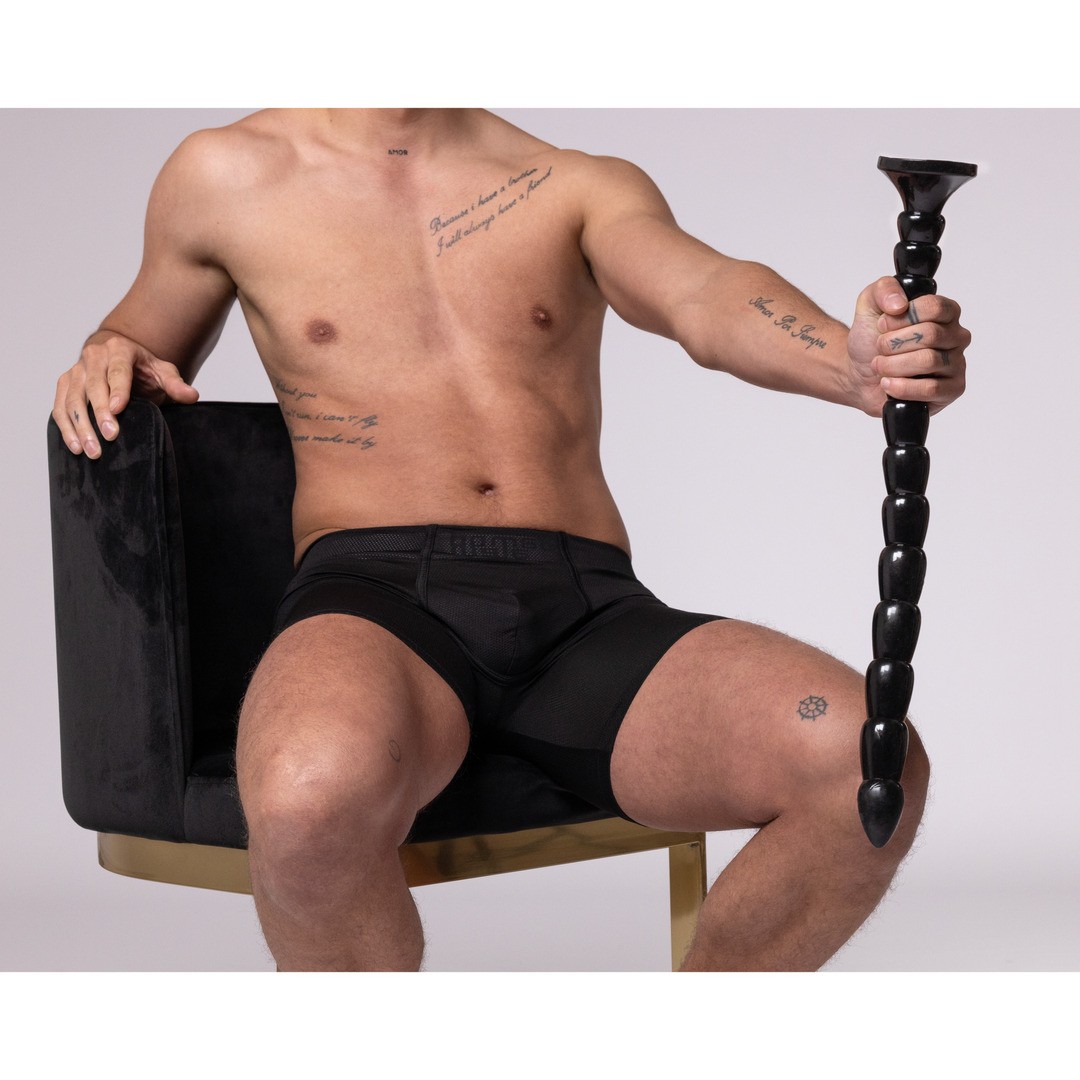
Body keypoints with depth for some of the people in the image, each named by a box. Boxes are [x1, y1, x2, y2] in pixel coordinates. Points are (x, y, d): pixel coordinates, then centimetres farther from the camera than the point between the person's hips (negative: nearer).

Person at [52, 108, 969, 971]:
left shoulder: (582, 190, 16)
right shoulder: (229, 176, 16)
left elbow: (707, 295, -5)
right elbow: (148, 334, 33)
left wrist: (856, 361, -28)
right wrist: (109, 359, 6)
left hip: (593, 610, 2)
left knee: (870, 762, -25)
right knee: (316, 794, -39)